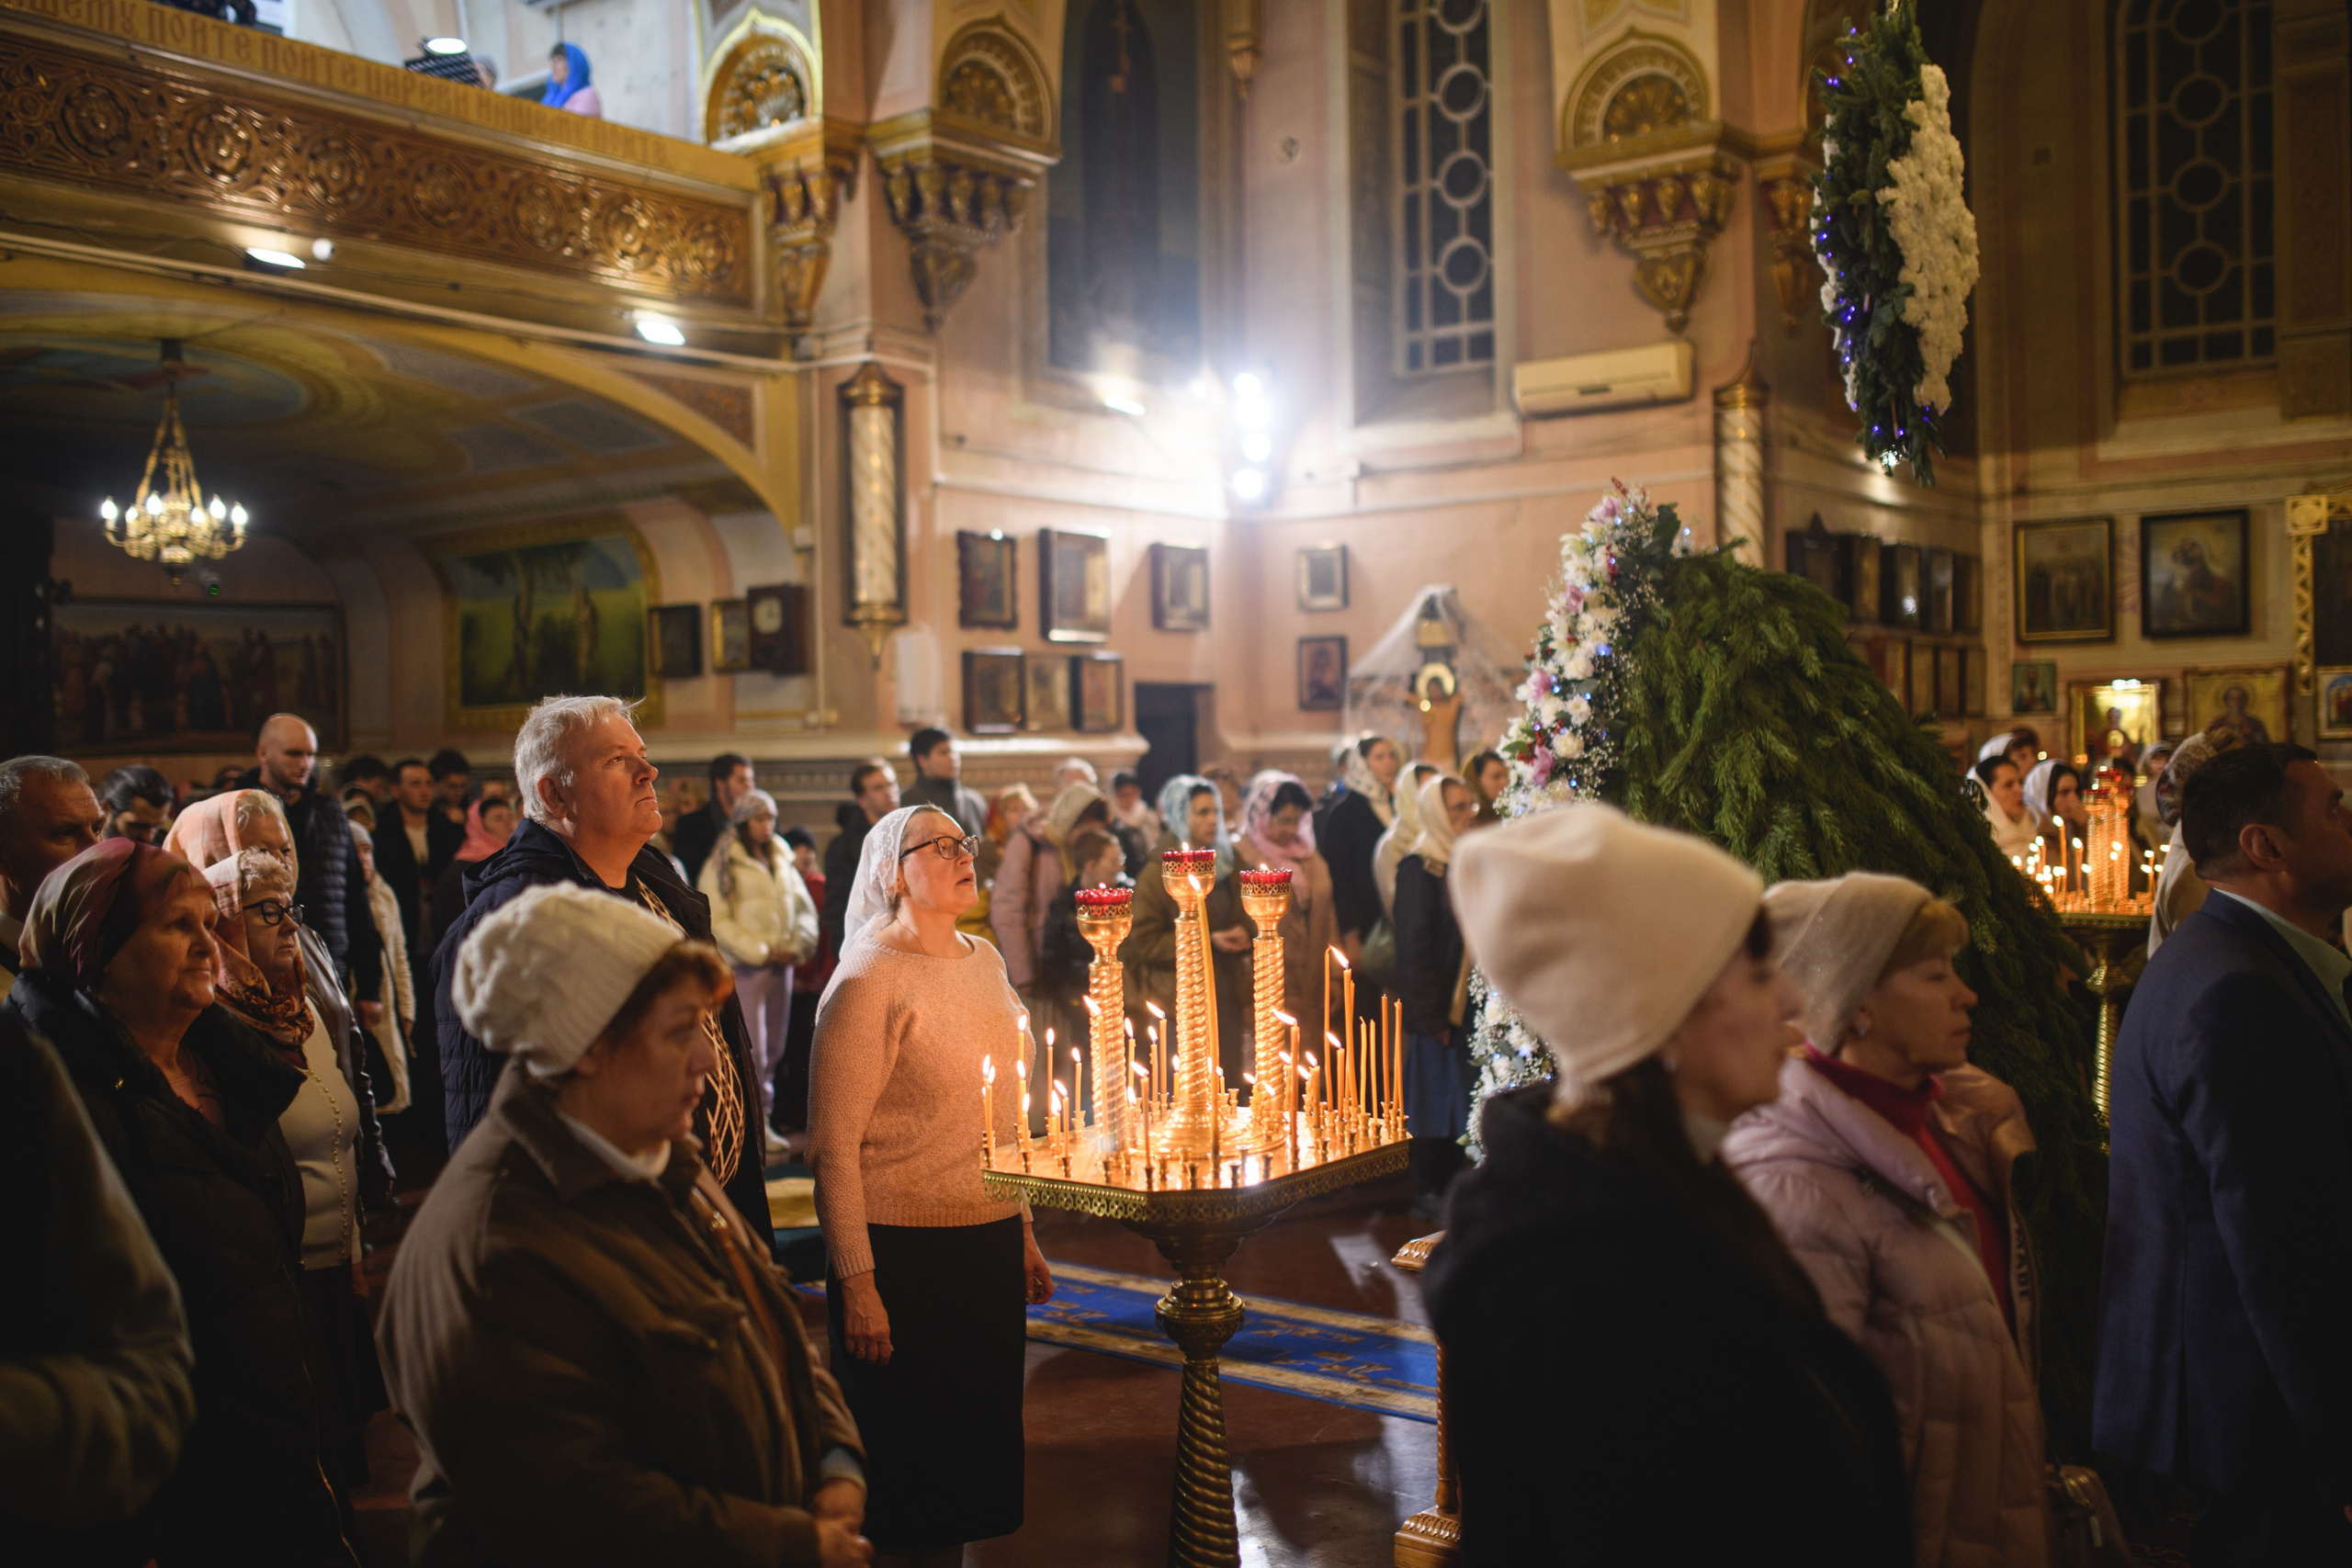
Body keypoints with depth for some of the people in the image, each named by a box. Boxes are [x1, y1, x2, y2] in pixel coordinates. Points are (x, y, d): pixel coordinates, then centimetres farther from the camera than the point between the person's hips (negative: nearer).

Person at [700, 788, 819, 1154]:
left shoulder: (781, 859, 15)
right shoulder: (722, 863, -3)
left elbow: (804, 907, 15)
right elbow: (718, 921, -8)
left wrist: (800, 945, -2)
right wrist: (759, 952, -11)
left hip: (781, 964, 5)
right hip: (743, 968, -5)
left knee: (774, 1048, 7)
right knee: (752, 1051, -7)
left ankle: (764, 1119, 16)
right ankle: (753, 1123, -1)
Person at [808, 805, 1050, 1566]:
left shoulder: (984, 961, 9)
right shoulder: (867, 980, -13)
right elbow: (833, 1147, -15)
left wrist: (1023, 1234, 17)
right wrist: (856, 1283, -17)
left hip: (991, 1239, 7)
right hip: (904, 1252, -7)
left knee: (979, 1436, 15)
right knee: (907, 1457, 6)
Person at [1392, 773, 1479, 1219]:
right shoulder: (1420, 869, -11)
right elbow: (1413, 948, -14)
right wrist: (1432, 1016, -16)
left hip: (1468, 1003, 7)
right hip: (1435, 1010, -7)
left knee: (1460, 1098, 12)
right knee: (1432, 1095, 2)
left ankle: (1452, 1186, 22)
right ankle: (1426, 1194, 11)